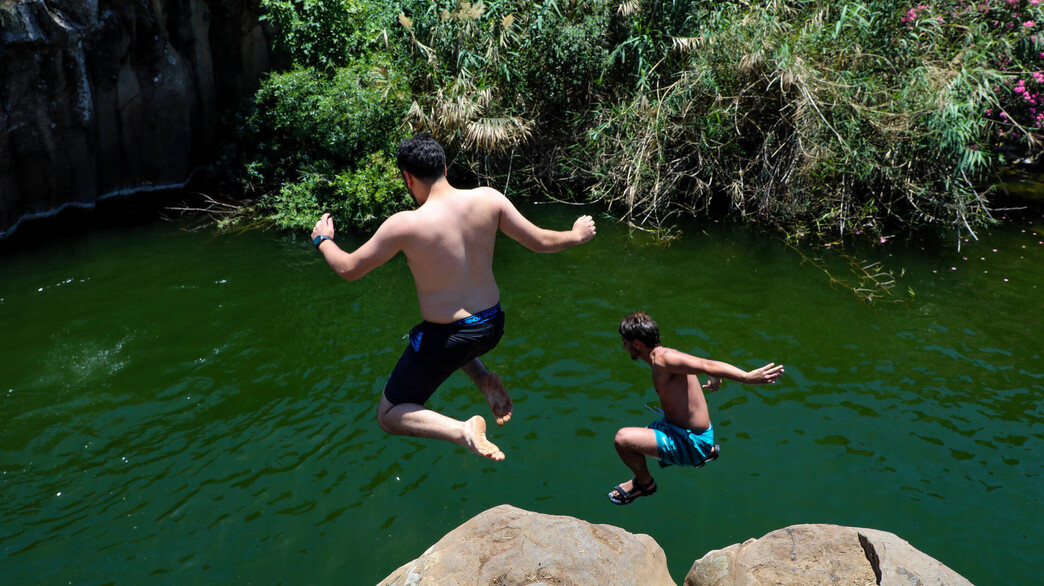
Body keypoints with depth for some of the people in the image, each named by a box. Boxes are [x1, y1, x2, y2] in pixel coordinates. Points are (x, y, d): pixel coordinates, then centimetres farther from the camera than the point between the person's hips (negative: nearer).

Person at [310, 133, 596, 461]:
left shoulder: (404, 225, -20)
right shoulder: (488, 199, -10)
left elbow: (348, 269, -8)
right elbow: (540, 242, -2)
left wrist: (323, 240, 13)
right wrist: (577, 235, 19)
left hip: (446, 340, -5)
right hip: (491, 327, 6)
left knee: (389, 416, 16)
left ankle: (462, 431, -11)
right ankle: (486, 380, 14)